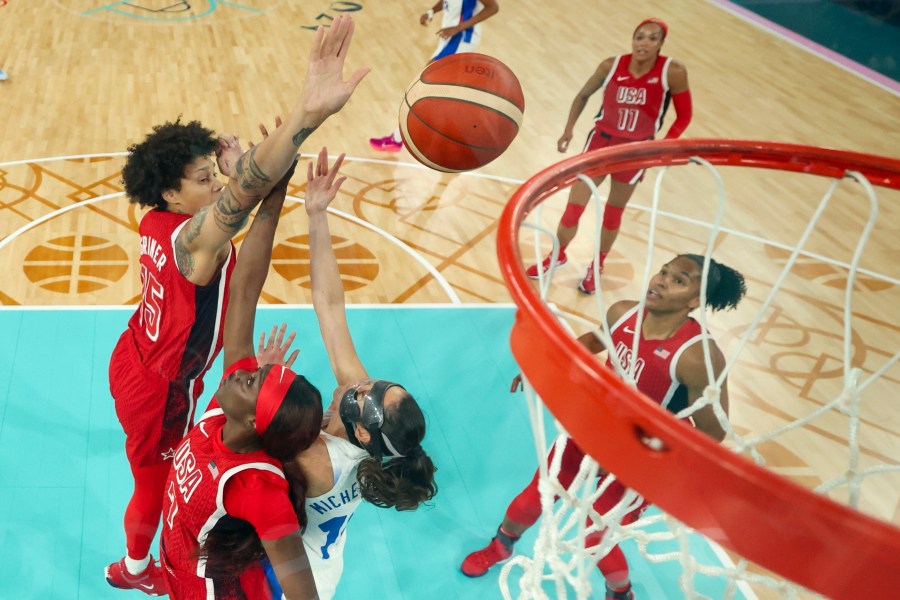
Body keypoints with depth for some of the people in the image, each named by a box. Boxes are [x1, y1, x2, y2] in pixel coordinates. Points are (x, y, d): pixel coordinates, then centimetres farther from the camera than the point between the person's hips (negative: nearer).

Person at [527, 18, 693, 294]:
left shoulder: (673, 72, -19)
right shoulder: (612, 66, -14)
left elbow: (683, 116, -8)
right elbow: (583, 96, 3)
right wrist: (568, 129, -5)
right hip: (601, 140, 1)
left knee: (614, 211, 15)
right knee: (574, 206, 1)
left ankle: (596, 266, 36)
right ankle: (557, 255, 28)